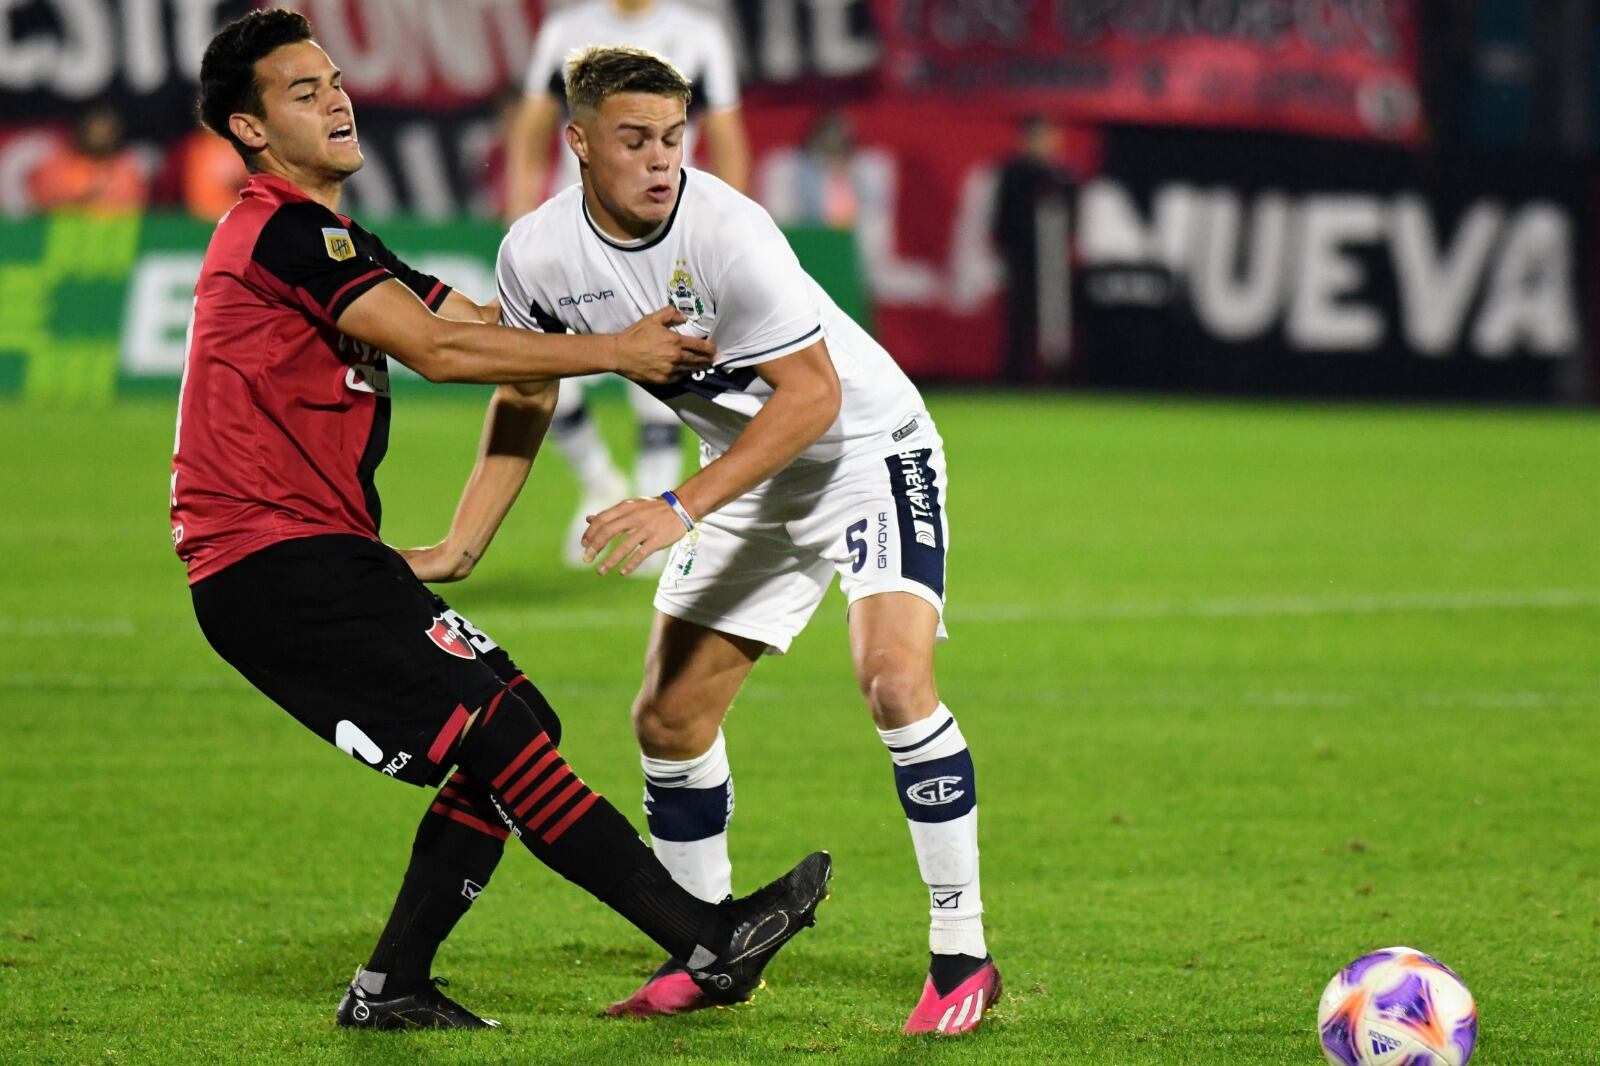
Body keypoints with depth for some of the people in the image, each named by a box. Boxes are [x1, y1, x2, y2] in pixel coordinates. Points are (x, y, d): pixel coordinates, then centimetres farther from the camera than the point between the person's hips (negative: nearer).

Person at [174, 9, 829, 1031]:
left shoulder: (326, 241, 21)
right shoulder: (281, 233, -12)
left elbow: (478, 325, 19)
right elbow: (434, 347, -18)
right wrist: (610, 352, -12)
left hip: (321, 555, 10)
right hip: (276, 566, -10)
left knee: (521, 725, 5)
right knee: (500, 733, -16)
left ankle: (393, 985, 9)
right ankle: (711, 939, -19)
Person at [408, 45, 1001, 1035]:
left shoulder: (723, 230, -30)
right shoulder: (538, 255, -11)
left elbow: (812, 394, -29)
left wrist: (681, 507, -35)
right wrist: (459, 548, 4)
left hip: (869, 451, -6)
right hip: (752, 480, 6)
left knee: (893, 676, -24)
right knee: (668, 719, 4)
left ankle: (962, 957, -16)